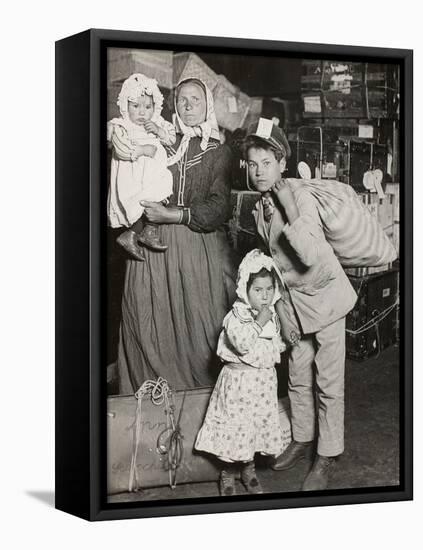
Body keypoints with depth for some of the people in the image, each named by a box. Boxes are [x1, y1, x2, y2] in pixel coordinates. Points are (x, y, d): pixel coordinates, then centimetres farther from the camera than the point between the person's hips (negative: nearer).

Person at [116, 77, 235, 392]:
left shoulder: (219, 153, 7)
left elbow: (219, 209, -6)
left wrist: (172, 215, -14)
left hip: (201, 248, -1)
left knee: (199, 327, -5)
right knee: (154, 327, -2)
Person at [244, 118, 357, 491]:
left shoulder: (300, 198, -21)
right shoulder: (261, 209, 2)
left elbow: (311, 256, -31)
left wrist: (291, 212, -33)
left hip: (324, 295, -7)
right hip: (294, 299, 7)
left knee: (328, 383, 0)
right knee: (298, 376, 16)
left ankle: (328, 456, 10)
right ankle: (302, 439, 33)